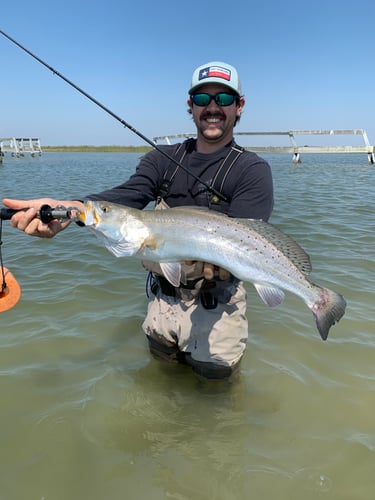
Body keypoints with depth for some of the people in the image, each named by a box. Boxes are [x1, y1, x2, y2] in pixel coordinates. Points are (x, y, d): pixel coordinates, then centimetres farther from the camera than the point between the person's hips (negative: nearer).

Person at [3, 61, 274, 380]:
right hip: (164, 294, 4)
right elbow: (126, 196, -16)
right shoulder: (163, 159, 2)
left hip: (216, 299, -3)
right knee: (163, 355, 20)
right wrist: (67, 209, -35)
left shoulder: (253, 170, -9)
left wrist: (209, 257, -45)